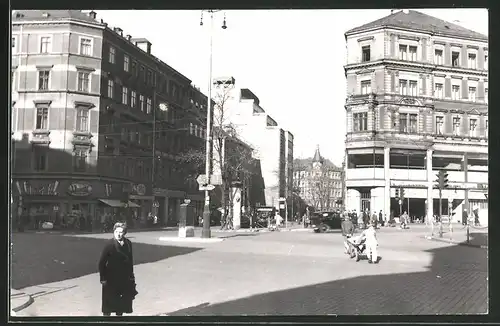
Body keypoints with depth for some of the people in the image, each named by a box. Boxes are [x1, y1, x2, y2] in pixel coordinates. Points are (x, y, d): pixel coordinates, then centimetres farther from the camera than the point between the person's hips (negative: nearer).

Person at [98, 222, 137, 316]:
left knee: (122, 302, 17)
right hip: (111, 278, -5)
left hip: (125, 278, 5)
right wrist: (103, 278, -12)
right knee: (108, 303, 4)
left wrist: (131, 274, 9)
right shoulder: (109, 244, -16)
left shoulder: (128, 243, -1)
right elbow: (102, 262, -12)